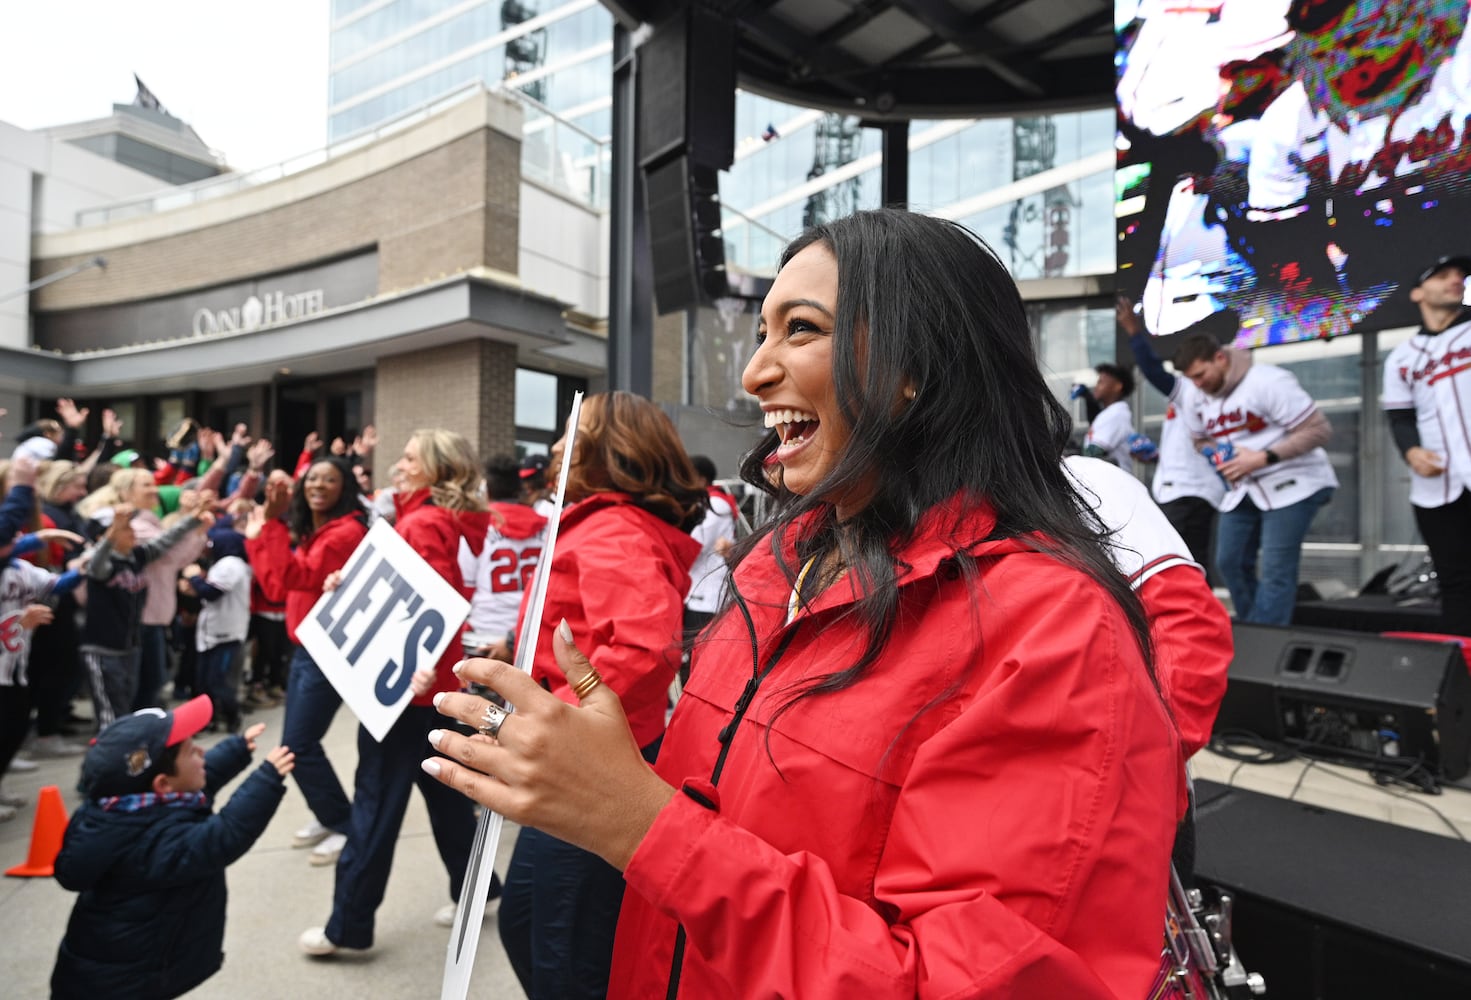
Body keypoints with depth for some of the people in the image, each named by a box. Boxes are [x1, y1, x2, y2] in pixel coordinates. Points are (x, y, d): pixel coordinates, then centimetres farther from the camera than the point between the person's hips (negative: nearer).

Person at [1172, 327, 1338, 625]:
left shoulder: (1268, 381, -20)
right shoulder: (1193, 397, 0)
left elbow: (1318, 430, -18)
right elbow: (1202, 441, 15)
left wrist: (1263, 458, -27)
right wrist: (1220, 461, -7)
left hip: (1294, 483, -7)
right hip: (1243, 488, 7)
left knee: (1275, 570, -10)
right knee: (1229, 562, 7)